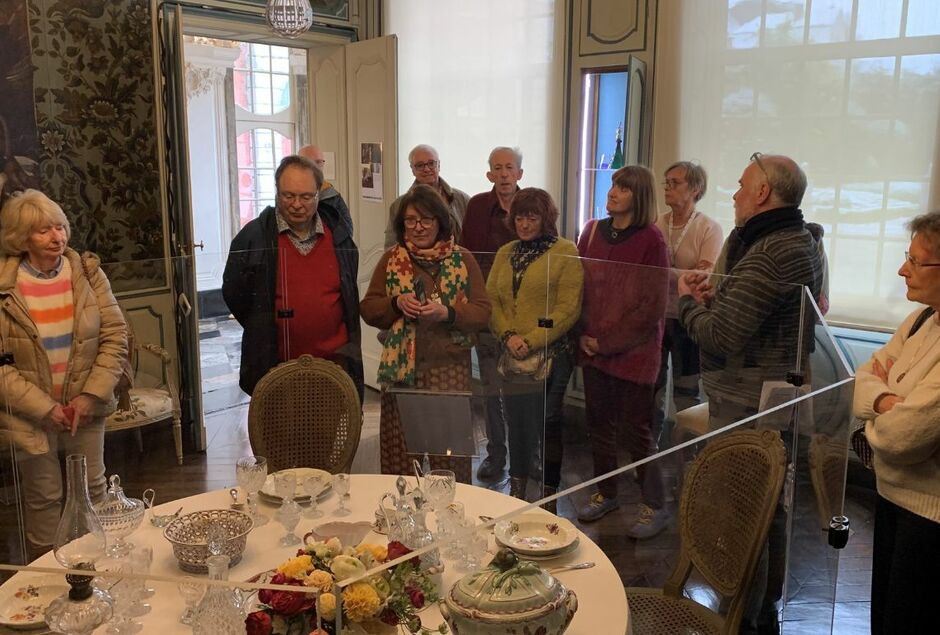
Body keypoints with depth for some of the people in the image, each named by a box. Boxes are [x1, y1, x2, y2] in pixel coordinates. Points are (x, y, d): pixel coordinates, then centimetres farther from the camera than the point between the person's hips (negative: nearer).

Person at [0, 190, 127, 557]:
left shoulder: (88, 272, -3)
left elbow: (115, 337, -4)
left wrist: (91, 396, -12)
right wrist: (44, 408, -16)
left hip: (86, 407, 3)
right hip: (31, 415, -2)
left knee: (93, 489, 14)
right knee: (44, 499, 9)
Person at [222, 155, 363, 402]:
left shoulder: (339, 233, 4)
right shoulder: (252, 237, -3)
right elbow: (234, 295, 6)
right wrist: (263, 334, 10)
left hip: (335, 360, 2)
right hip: (275, 365, -1)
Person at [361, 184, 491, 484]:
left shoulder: (463, 260, 5)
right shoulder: (391, 259, 9)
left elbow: (483, 313, 1)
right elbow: (368, 309, 9)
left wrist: (447, 312, -17)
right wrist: (396, 304, -10)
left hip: (449, 368, -1)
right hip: (400, 369, 2)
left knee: (450, 452, 0)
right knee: (399, 450, 4)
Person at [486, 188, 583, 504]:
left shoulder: (565, 252, -3)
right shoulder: (506, 253, 14)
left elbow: (568, 308, -10)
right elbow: (491, 299, 7)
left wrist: (531, 341, -15)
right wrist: (508, 336, -9)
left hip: (551, 354, -5)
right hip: (512, 356, 5)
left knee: (548, 425, 2)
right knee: (516, 422, 13)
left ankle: (548, 499, 16)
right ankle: (516, 493, 28)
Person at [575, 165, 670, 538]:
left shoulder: (650, 239, -9)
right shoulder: (593, 232, 7)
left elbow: (652, 306, -10)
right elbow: (579, 287, 11)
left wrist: (607, 342, -10)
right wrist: (584, 335, -2)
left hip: (633, 351, -5)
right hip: (593, 349, 5)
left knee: (636, 430, 1)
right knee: (599, 423, 13)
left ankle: (654, 506, 17)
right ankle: (605, 493, 30)